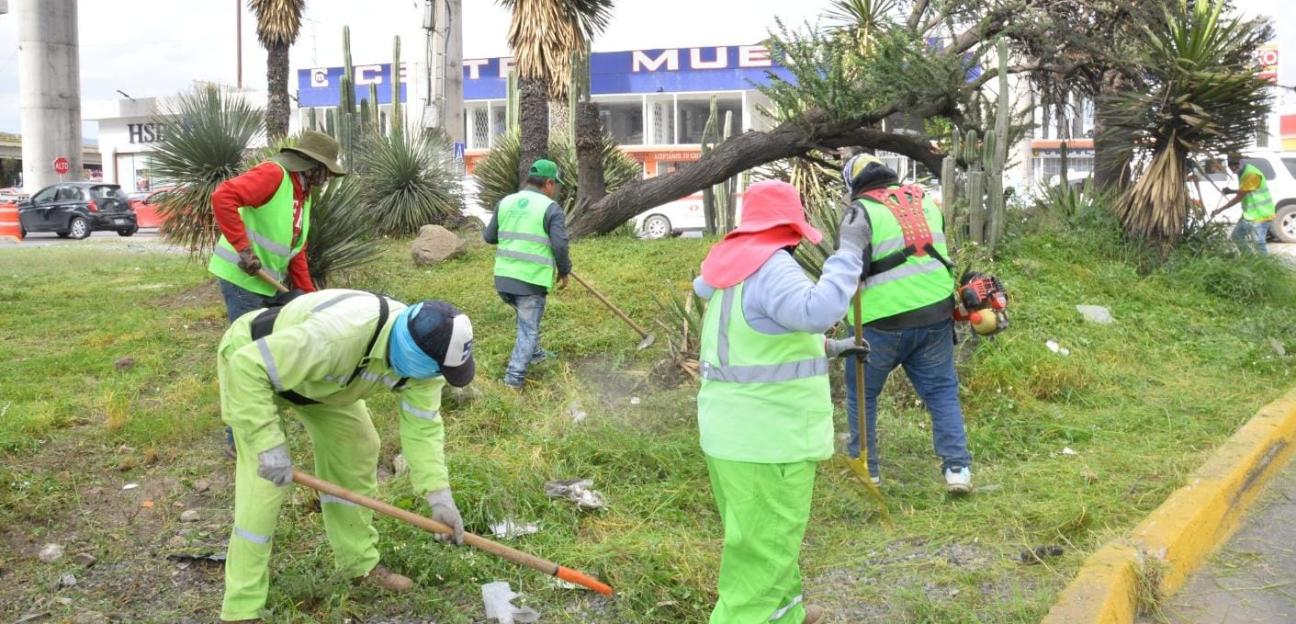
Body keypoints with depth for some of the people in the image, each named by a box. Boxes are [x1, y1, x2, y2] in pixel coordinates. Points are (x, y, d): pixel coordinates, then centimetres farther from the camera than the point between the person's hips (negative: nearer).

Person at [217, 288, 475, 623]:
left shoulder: (419, 352, -21)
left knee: (356, 449, 6)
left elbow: (422, 425, -12)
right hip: (250, 360, -7)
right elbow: (248, 367, -42)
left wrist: (438, 493, -19)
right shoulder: (339, 334, -46)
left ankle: (360, 562, 25)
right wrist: (269, 444, -40)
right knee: (266, 478, -15)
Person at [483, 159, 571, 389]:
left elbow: (488, 236, 14)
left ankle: (534, 354, 43)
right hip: (532, 280, -6)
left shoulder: (506, 202, 9)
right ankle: (515, 377, 3)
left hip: (503, 278, 6)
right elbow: (560, 245, -12)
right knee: (528, 328, 5)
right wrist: (564, 271, 3)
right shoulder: (551, 208, -7)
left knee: (526, 320, 28)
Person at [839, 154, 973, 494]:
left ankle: (864, 468, 19)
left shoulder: (861, 213, -7)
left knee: (862, 393, 13)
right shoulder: (927, 202, 12)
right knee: (942, 391, 13)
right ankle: (957, 467, 5)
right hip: (935, 315, 5)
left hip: (883, 322, -4)